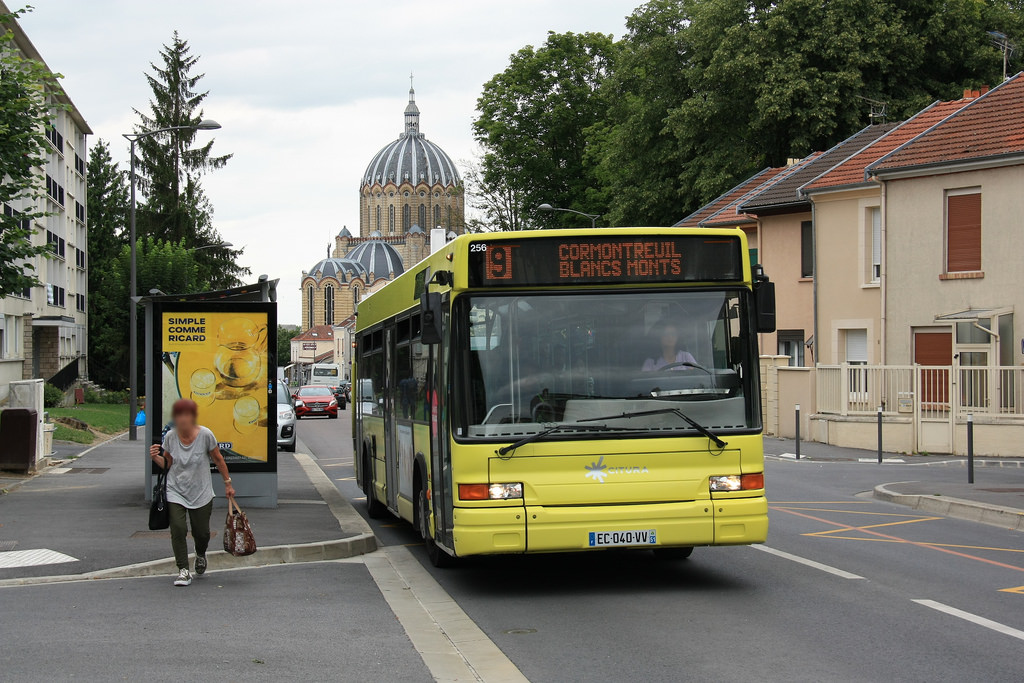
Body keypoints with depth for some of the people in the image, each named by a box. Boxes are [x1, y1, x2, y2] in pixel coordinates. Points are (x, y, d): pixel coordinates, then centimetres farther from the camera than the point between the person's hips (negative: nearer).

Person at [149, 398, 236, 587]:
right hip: (175, 491, 1)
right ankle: (183, 570, -4)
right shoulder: (170, 436, -6)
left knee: (202, 532, 6)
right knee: (178, 529, -14)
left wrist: (227, 483, 7)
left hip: (201, 493, -1)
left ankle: (200, 555, 41)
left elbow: (218, 460, 1)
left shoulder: (205, 435, -13)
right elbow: (168, 464, 8)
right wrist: (156, 458, -13)